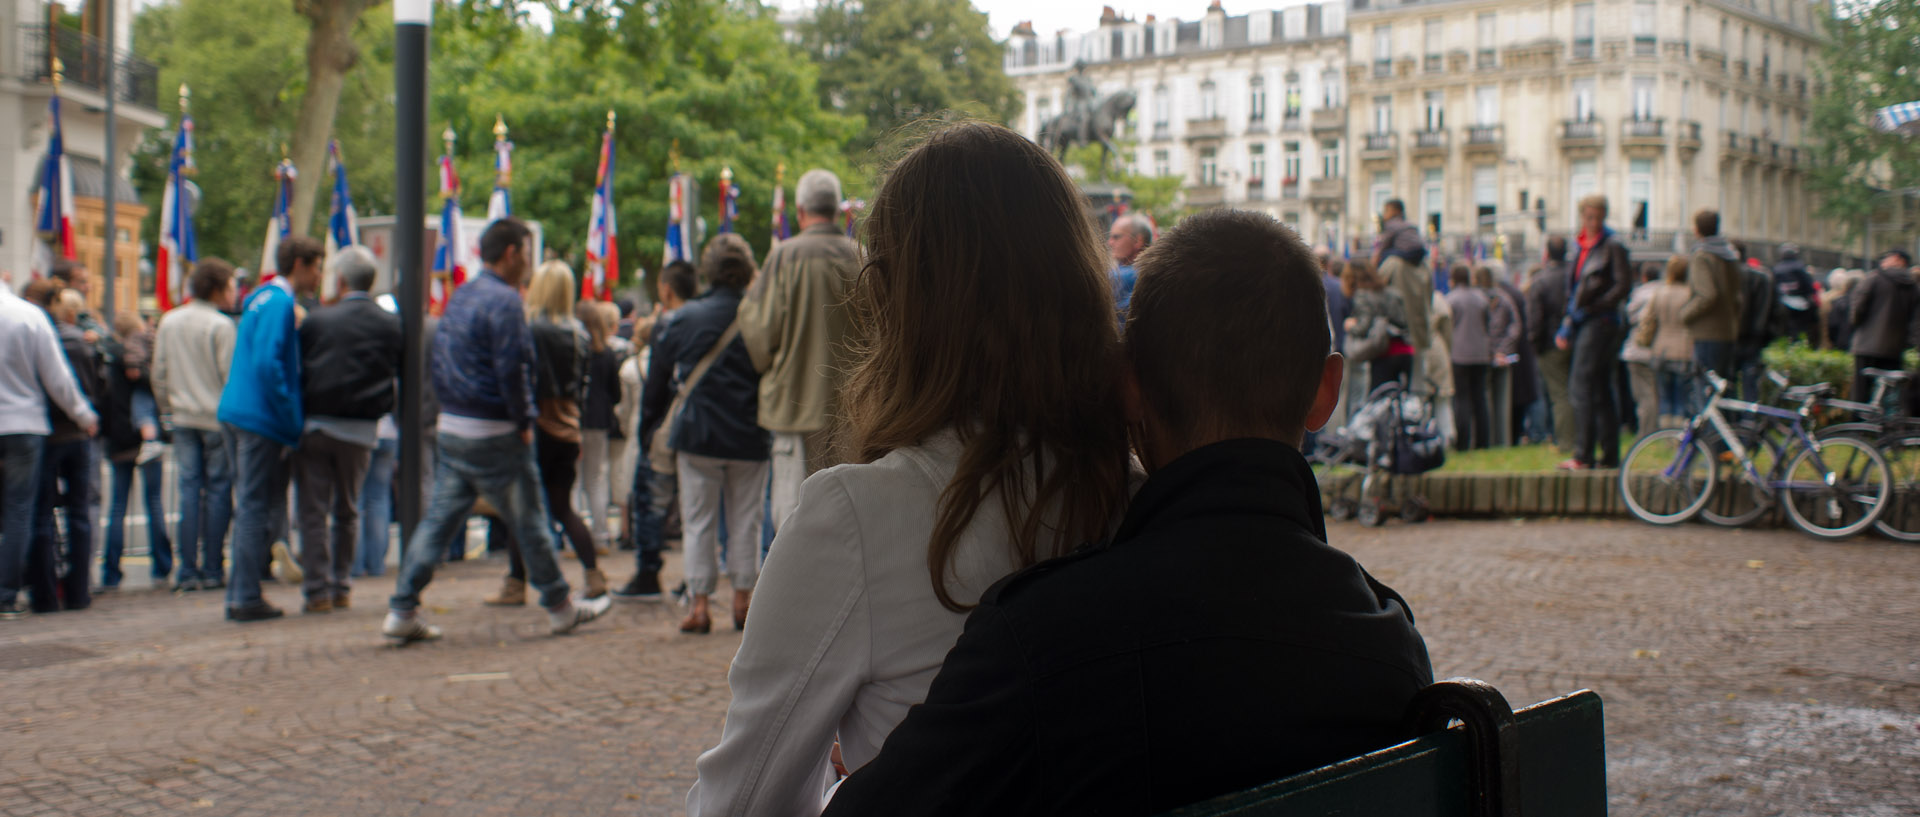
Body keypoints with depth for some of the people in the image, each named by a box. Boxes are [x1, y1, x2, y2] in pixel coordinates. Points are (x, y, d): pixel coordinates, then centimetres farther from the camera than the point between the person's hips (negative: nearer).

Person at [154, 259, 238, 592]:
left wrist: (167, 410, 20)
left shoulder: (168, 322, 7)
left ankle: (188, 571, 3)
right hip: (217, 417, -5)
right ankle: (213, 570, 3)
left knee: (188, 490, 5)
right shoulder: (221, 326, -12)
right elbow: (229, 374, -13)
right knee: (218, 489, 2)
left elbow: (159, 373, 11)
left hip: (182, 418, 5)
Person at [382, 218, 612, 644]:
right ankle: (559, 607, 16)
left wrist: (450, 407, 15)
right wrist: (524, 421, -11)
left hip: (450, 428, 8)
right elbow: (511, 369, -21)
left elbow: (441, 361, 16)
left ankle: (402, 611, 5)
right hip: (493, 434, -8)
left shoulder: (459, 296, 12)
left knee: (438, 518, 9)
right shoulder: (504, 301, -15)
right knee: (529, 521, 5)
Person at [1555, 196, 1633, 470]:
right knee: (1601, 392, 10)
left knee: (1582, 389, -11)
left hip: (1600, 322, -9)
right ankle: (1610, 455, 13)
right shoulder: (1583, 246, 18)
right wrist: (1567, 325, 17)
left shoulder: (1613, 246, -7)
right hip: (1585, 324, 9)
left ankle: (1583, 456, -10)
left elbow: (1624, 285, -13)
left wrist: (1595, 306, -17)